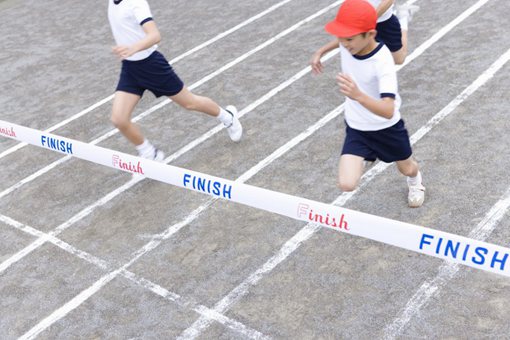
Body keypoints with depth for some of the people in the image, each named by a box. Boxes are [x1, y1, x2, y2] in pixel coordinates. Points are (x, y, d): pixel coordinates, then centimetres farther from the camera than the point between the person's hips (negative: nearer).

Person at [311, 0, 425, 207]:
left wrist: (358, 96, -63)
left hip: (387, 127, -3)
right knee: (346, 185, -15)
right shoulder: (350, 42, -19)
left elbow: (388, 111, -46)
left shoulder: (383, 62, -35)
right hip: (356, 128, 3)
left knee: (407, 169, 26)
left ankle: (415, 180, 65)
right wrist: (321, 51, 15)